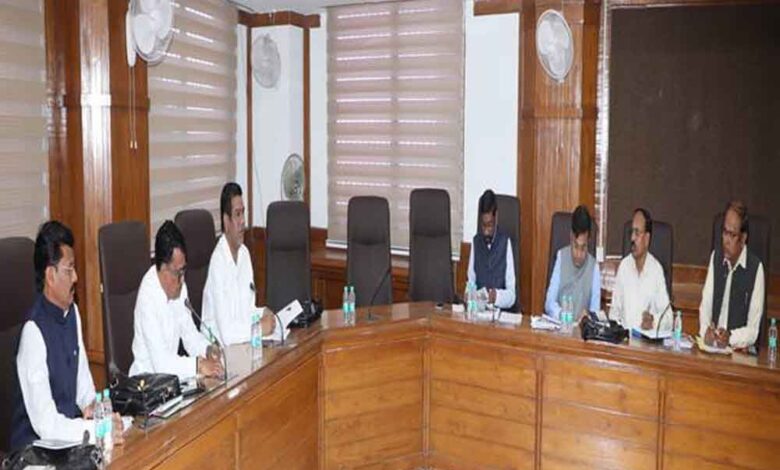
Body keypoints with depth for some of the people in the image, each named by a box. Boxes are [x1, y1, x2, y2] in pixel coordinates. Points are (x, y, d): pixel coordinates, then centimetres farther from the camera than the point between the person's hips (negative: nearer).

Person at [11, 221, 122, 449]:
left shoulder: (72, 312, 4)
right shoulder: (34, 330, -22)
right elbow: (45, 423, -24)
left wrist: (91, 405, -1)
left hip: (70, 427, 7)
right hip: (39, 446, -7)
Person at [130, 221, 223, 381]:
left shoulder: (179, 284, 1)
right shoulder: (147, 296, -22)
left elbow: (189, 333, 9)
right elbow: (160, 362, -25)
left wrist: (207, 349, -9)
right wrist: (199, 365, -32)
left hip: (171, 368, 7)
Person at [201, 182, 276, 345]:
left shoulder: (245, 253, 7)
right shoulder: (218, 261, -18)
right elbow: (226, 333, -22)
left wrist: (263, 316, -3)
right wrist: (260, 327, -15)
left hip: (244, 341, 6)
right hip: (221, 346, -6)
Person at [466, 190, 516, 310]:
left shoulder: (505, 242, -5)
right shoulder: (475, 241, 6)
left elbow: (511, 295, -5)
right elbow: (471, 283, 8)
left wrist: (497, 296, -23)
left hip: (500, 309, -3)